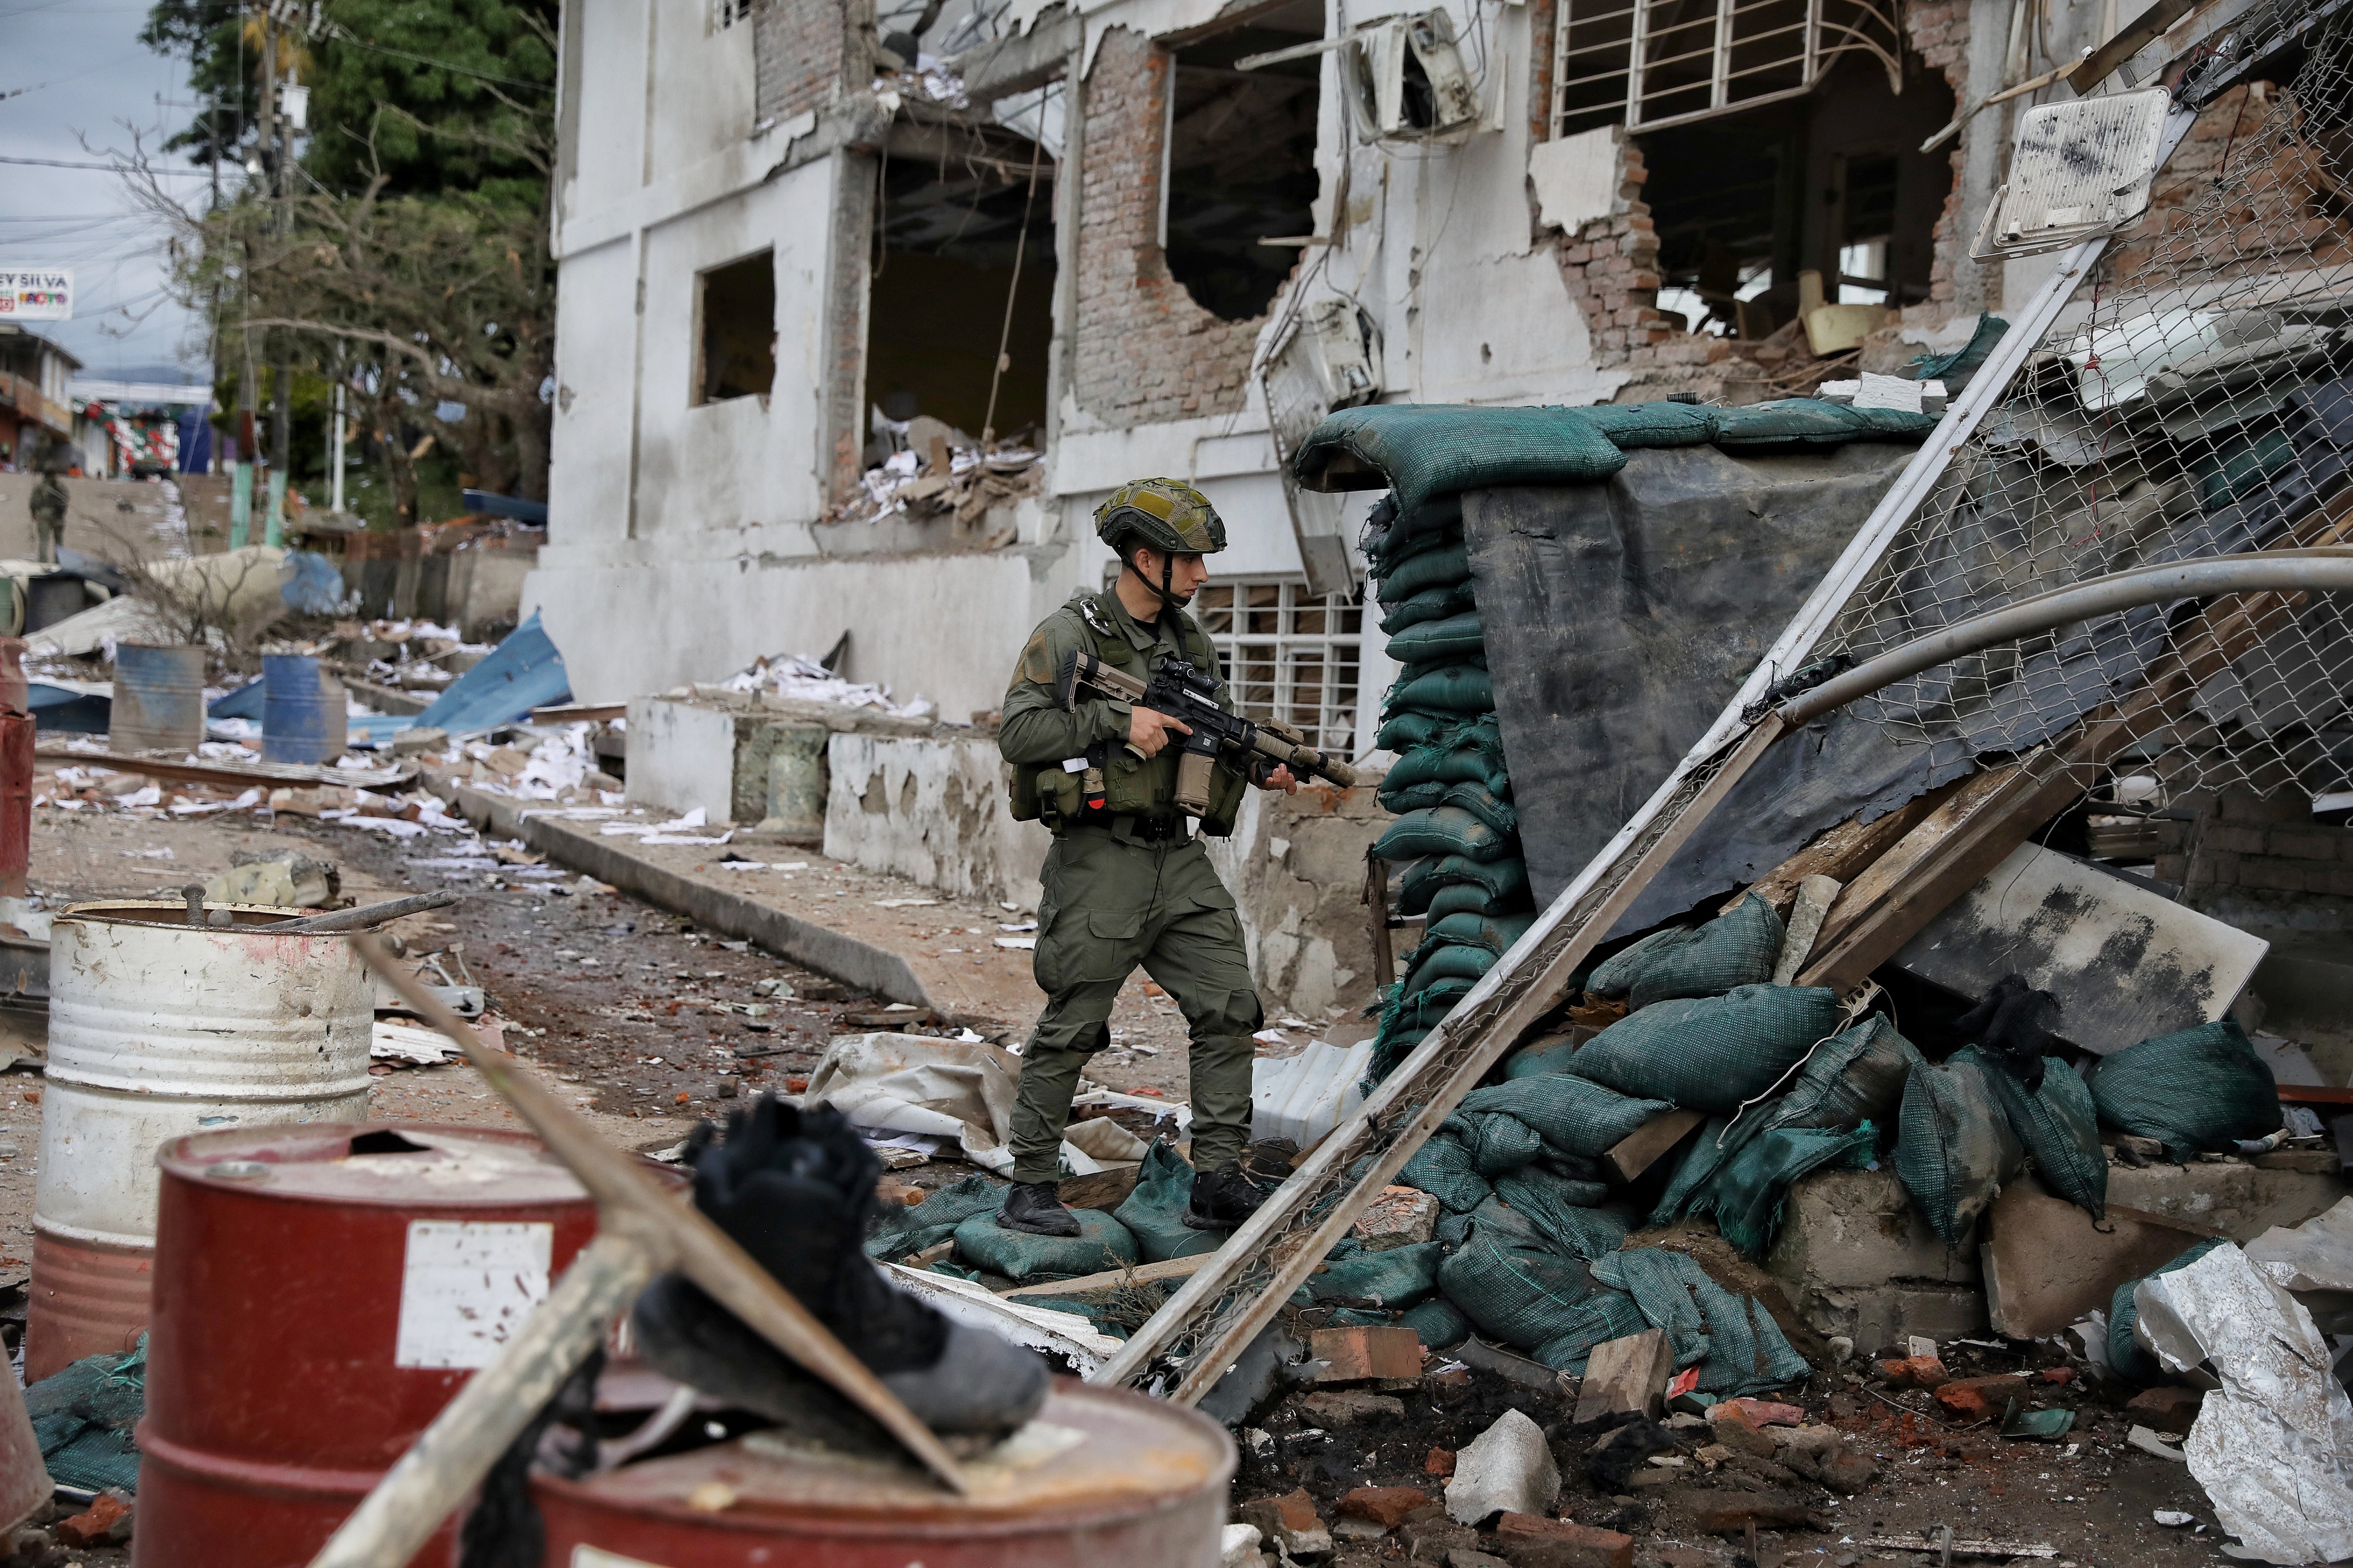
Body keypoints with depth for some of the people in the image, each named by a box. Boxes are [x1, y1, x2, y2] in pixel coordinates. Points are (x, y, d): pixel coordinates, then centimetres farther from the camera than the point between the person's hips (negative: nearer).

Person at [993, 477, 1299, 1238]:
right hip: (1102, 861, -6)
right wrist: (1119, 719, -20)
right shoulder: (1069, 635, -8)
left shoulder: (1191, 642, 13)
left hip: (1179, 858, 6)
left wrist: (1259, 768, 0)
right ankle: (1030, 1187, 12)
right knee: (1070, 1029, 0)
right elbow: (1018, 731, -15)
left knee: (1230, 1009, 0)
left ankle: (1219, 1183, 6)